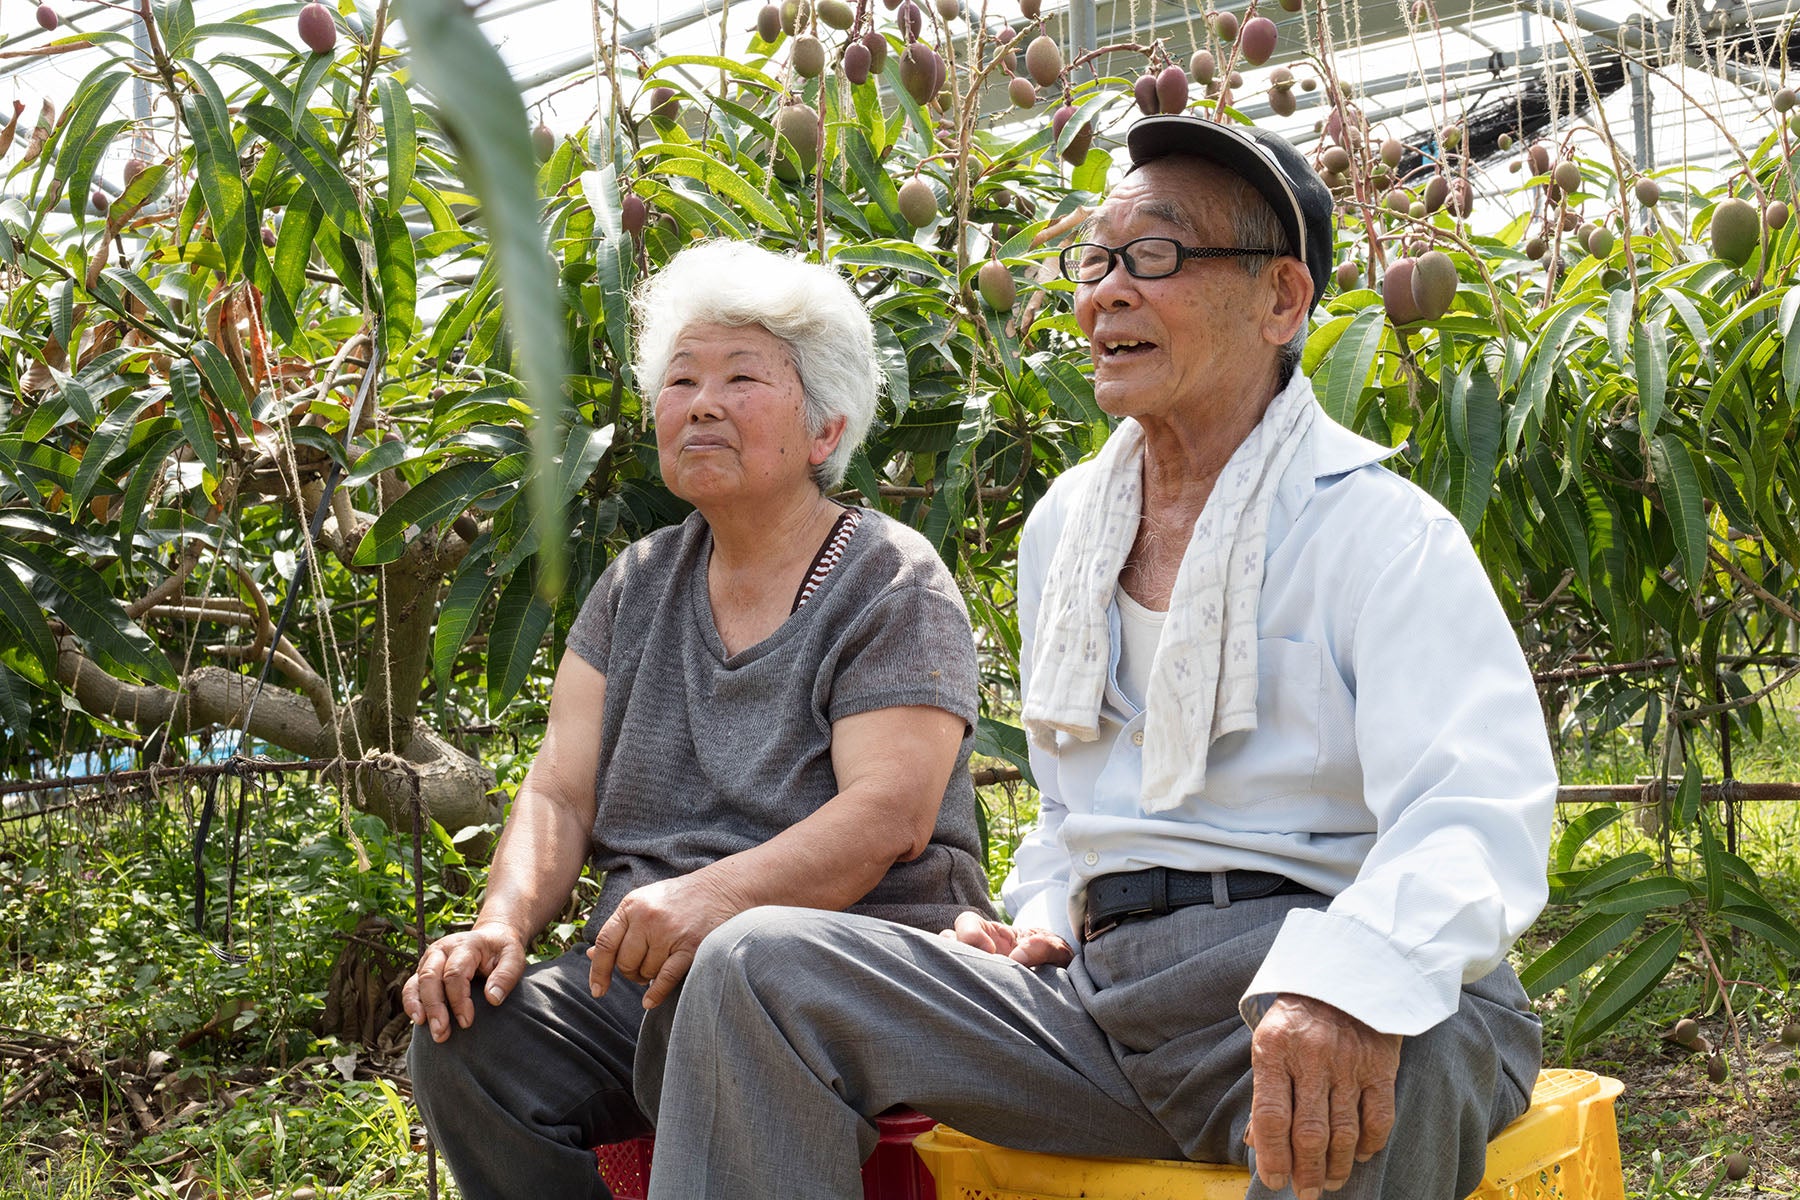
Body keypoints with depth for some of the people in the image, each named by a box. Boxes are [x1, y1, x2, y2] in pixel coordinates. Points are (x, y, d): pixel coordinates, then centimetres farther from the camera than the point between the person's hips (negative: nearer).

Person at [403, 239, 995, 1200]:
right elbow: (559, 794, 11)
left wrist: (713, 895, -30)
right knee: (464, 1035, -22)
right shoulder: (637, 587, 18)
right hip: (643, 971, 5)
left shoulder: (891, 585, 0)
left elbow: (889, 814, -14)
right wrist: (504, 920, -11)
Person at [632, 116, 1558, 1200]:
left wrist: (1345, 983, -40)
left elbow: (1482, 823, -20)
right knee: (760, 965, -10)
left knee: (1351, 1078, -43)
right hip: (1099, 989, 6)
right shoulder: (1063, 524, 18)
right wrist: (1040, 922, 7)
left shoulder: (1382, 531, -5)